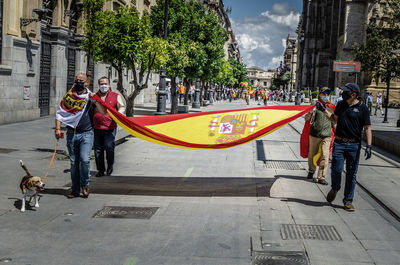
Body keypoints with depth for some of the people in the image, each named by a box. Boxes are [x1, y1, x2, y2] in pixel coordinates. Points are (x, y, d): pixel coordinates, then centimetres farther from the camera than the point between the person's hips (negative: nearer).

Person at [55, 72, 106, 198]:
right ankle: (75, 190, 17)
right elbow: (59, 113, 12)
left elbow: (103, 112, -6)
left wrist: (95, 101, -22)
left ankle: (85, 184, 5)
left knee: (85, 160, -17)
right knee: (74, 162, 7)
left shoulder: (90, 97, 3)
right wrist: (58, 129, 1)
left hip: (86, 134, -2)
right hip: (71, 134, 3)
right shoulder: (69, 96, 9)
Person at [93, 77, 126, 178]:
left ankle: (110, 165, 13)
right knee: (98, 149, 5)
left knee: (109, 147, -13)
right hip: (97, 128, 3)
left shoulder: (116, 96, 10)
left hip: (110, 127, -3)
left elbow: (122, 107, 7)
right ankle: (100, 169, 17)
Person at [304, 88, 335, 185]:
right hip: (314, 135, -1)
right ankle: (311, 171, 33)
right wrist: (311, 112, -22)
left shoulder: (331, 107, 11)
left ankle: (321, 177, -4)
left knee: (325, 156, -8)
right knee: (312, 154, 10)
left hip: (326, 136, 1)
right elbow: (306, 119, -2)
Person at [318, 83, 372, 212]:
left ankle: (348, 201, 15)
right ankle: (334, 189, 26)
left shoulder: (362, 108, -4)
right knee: (336, 169, -6)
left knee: (351, 173, 4)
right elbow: (334, 119, 22)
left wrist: (369, 145, -10)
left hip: (354, 145, -2)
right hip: (339, 143, 2)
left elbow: (367, 128, -3)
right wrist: (324, 110, 11)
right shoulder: (341, 105, 8)